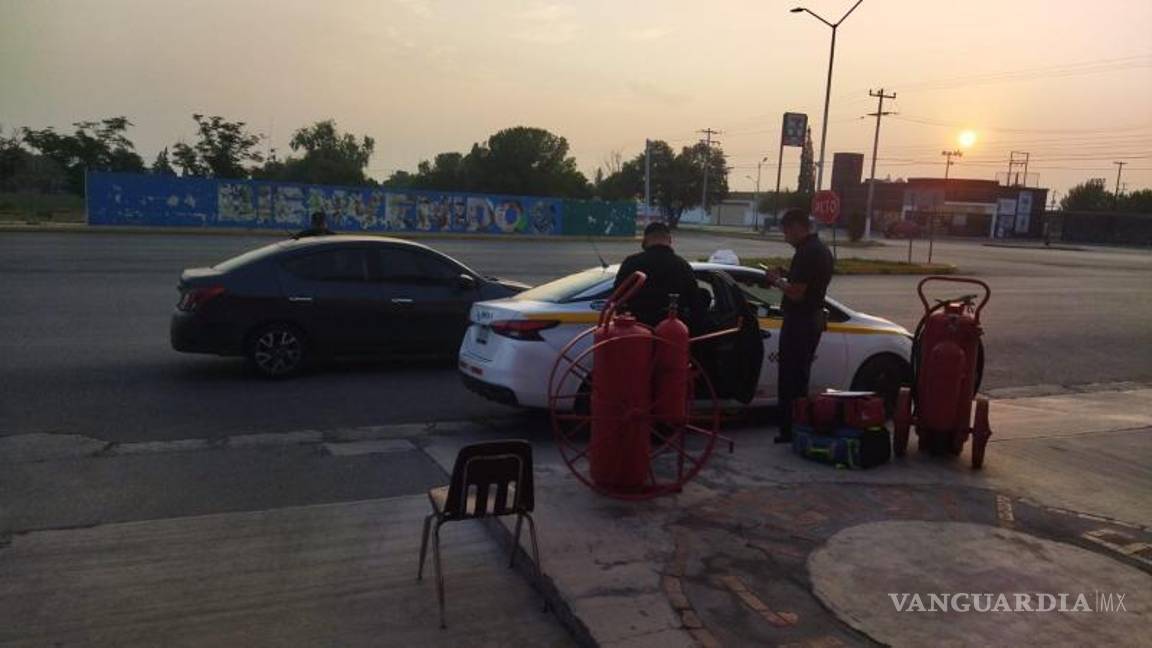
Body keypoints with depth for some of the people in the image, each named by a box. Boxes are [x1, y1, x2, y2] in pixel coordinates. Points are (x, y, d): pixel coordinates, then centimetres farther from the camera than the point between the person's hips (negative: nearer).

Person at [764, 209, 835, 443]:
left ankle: (789, 431, 3)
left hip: (798, 323, -10)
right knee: (800, 378, 18)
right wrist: (784, 278, 12)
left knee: (790, 380, -2)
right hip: (813, 320, 10)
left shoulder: (806, 253, -19)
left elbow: (796, 293, -23)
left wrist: (777, 281, -7)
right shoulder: (822, 250, 13)